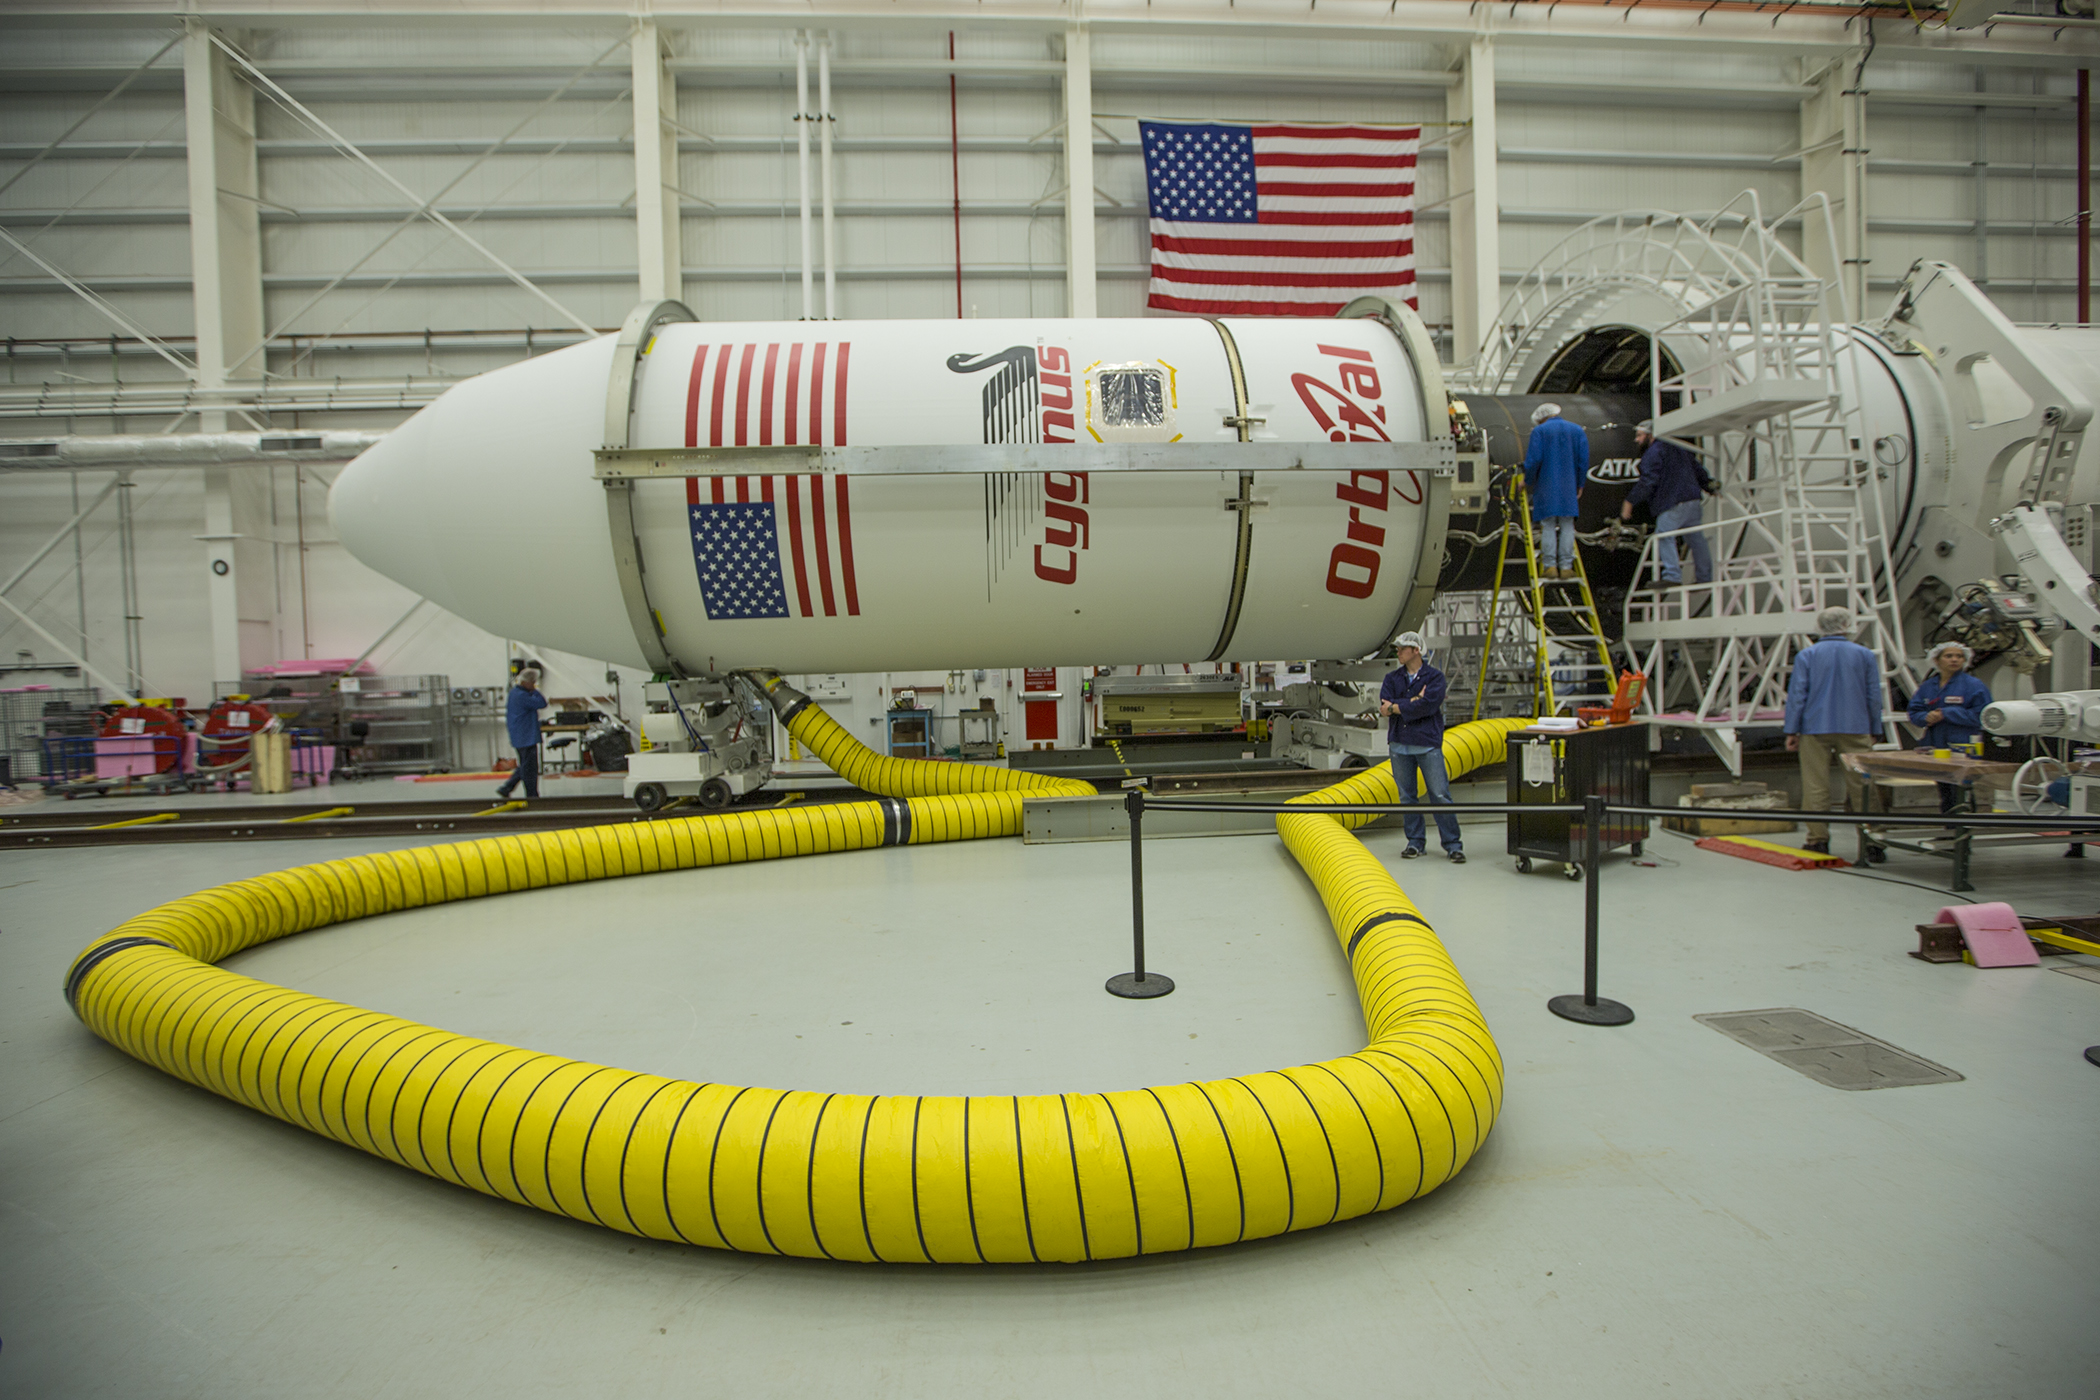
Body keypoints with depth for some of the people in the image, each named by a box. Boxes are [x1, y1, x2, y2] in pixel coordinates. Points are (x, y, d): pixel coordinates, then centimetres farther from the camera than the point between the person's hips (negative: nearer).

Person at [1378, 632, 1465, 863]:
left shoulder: (1435, 677, 0)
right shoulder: (1392, 678, 12)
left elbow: (1428, 705, -16)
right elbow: (1384, 705, -3)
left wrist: (1395, 707, -9)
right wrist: (1413, 701, -11)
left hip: (1428, 744, -4)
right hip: (1399, 744, 4)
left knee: (1440, 795, -5)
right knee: (1407, 796, 7)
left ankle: (1453, 845, 1)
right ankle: (1415, 842, 16)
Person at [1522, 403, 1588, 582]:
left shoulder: (1540, 431, -2)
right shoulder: (1577, 431, 10)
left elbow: (1533, 460, -10)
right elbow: (1584, 461, 6)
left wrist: (1528, 482, 2)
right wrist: (1580, 484, 14)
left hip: (1546, 486, -3)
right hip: (1569, 486, 3)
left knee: (1548, 525, 0)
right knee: (1567, 526, 4)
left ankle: (1549, 566, -4)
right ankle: (1566, 566, 1)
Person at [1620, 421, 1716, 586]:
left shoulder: (1653, 453, -5)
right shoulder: (1677, 448, 23)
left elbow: (1647, 482, -16)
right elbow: (1697, 468, 29)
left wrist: (1630, 501, -16)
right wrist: (1708, 485, 39)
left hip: (1673, 504, -9)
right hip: (1693, 501, 9)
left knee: (1664, 537, -11)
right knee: (1695, 539, 14)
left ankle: (1672, 576, -22)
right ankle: (1705, 577, 19)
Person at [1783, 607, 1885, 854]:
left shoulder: (1807, 655, 2)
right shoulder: (1865, 656, 6)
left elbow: (1796, 695, -3)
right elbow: (1874, 697, 8)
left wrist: (1791, 731, 0)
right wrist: (1875, 731, 16)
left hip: (1815, 730, -1)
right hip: (1855, 730, 1)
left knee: (1816, 787, 0)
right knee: (1860, 786, 5)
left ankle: (1818, 841, 1)